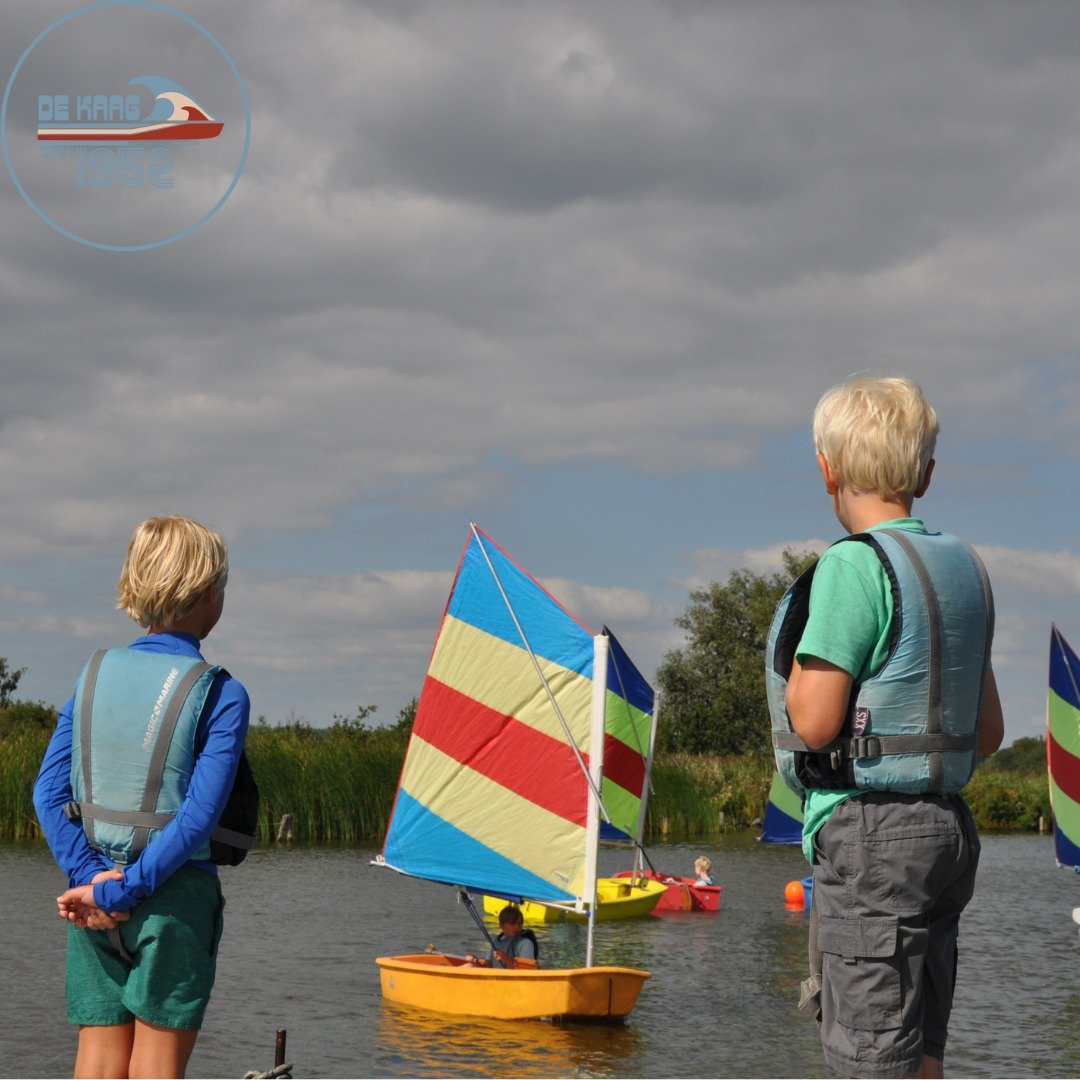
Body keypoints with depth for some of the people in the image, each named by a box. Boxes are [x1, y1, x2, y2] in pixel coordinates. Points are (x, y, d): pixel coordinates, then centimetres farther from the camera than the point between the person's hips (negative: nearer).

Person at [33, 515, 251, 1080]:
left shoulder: (93, 674, 6)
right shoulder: (221, 693, -8)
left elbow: (48, 791, -1)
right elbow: (198, 816, -16)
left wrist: (90, 875, -6)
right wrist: (121, 891, -13)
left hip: (93, 896, 4)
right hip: (174, 897, -4)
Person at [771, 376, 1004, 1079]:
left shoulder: (853, 566, -13)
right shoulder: (963, 567, 13)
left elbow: (814, 724, -15)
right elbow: (990, 732, 16)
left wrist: (798, 663, 2)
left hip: (870, 835, -8)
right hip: (949, 826, 9)